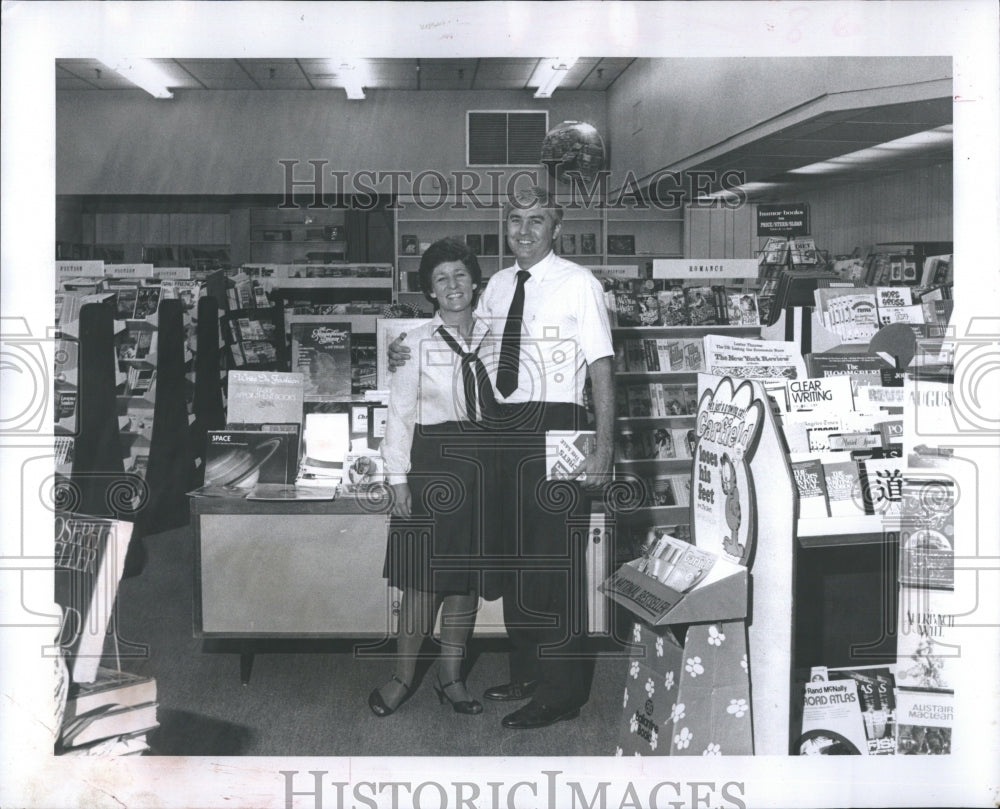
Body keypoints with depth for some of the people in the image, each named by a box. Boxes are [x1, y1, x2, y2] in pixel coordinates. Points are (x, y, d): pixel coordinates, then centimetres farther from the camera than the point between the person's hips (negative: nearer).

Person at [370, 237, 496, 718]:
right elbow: (399, 414, -2)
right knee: (423, 578, -2)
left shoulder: (492, 340, 9)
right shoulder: (416, 343, -2)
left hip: (482, 462, 4)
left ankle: (451, 677, 21)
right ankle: (403, 678, 13)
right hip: (431, 460, -3)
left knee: (467, 575, 8)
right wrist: (398, 478, -8)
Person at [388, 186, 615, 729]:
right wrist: (410, 355, 4)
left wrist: (603, 450, -16)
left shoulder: (579, 284, -6)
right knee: (513, 555, 15)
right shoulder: (497, 286, 12)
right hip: (504, 428, 7)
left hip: (555, 429, -7)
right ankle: (525, 673, 32)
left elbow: (602, 370, -10)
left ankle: (562, 693, 9)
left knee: (557, 558, -4)